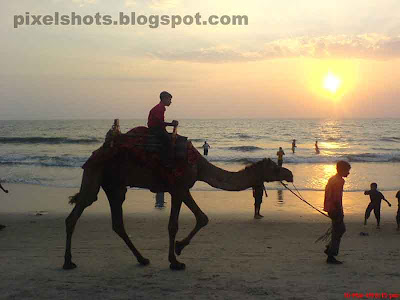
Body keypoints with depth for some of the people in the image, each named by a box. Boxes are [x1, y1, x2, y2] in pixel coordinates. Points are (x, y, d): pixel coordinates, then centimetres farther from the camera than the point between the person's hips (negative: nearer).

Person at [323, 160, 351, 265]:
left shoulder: (332, 179, 14)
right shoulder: (339, 181, -17)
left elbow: (327, 194, 19)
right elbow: (337, 198, -23)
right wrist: (340, 212, -18)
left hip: (330, 208, 10)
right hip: (335, 209, -10)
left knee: (341, 229, 21)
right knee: (337, 233, -2)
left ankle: (329, 249, 23)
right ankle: (331, 257, 2)